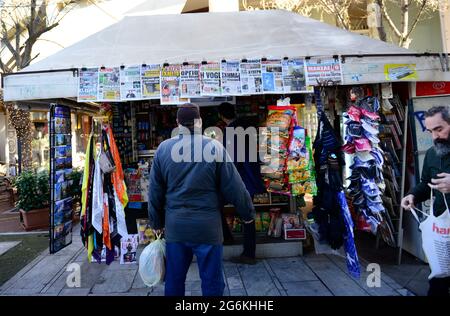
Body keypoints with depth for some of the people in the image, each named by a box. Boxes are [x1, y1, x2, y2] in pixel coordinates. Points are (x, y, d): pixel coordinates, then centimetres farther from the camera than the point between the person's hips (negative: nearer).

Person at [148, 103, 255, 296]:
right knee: (212, 282, 12)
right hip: (207, 227, -3)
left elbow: (155, 191, 5)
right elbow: (234, 187, -7)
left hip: (175, 227, 3)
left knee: (173, 281, 18)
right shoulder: (215, 147, -11)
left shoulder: (163, 148, -1)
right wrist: (247, 213, 9)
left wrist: (157, 222, 18)